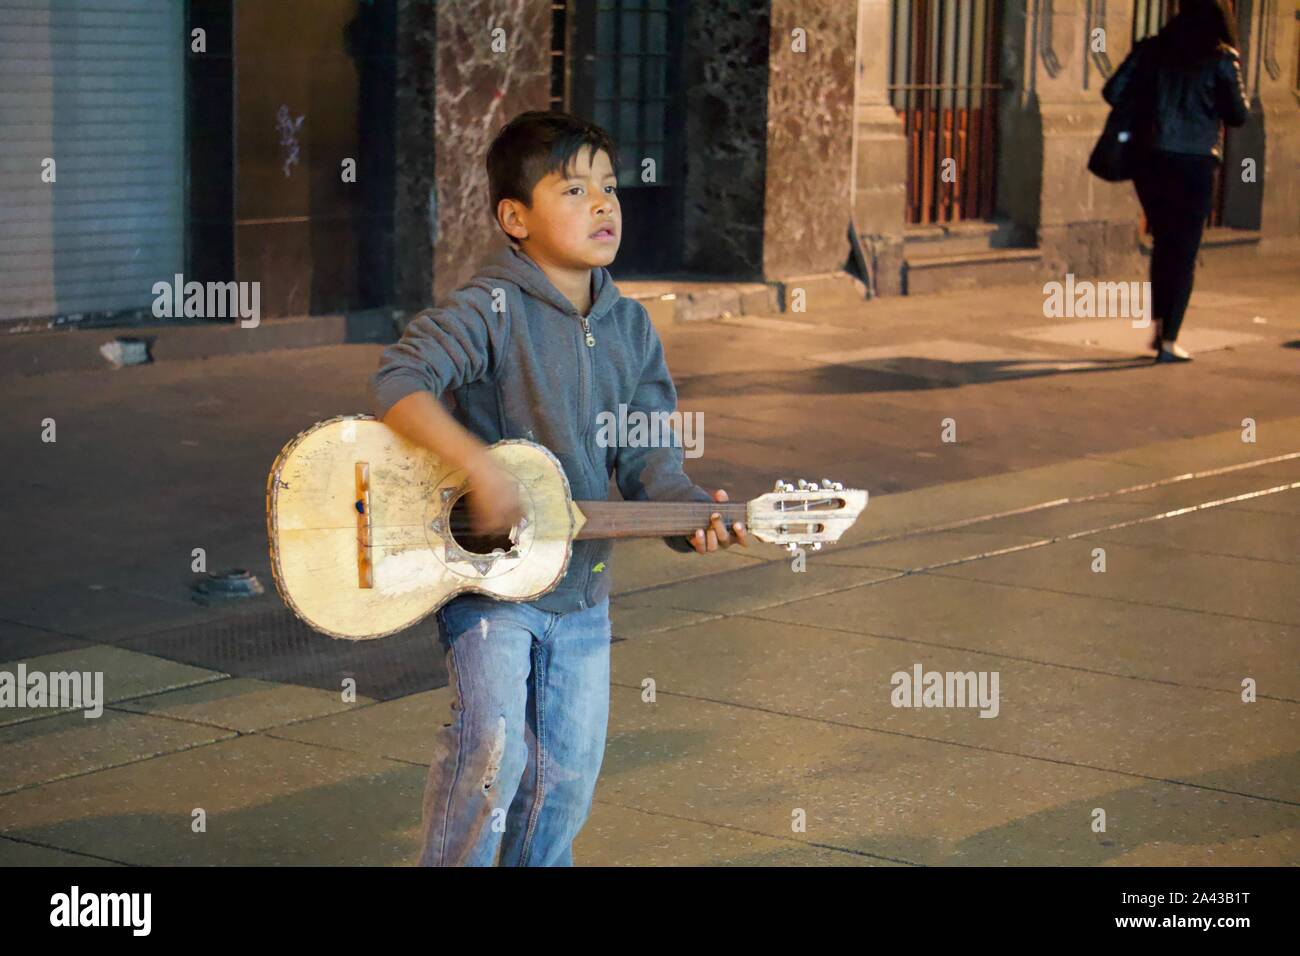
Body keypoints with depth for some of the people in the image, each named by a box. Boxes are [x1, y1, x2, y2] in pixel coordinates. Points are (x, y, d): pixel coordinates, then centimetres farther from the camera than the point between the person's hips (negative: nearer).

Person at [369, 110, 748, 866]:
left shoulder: (631, 329, 5)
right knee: (492, 744, -20)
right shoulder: (493, 309, -13)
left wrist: (691, 511, -18)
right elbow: (399, 383, -25)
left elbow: (647, 459, 3)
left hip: (581, 587, 6)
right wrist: (481, 468, -36)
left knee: (567, 773, 13)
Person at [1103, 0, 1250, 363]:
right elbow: (1238, 115, 0)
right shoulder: (1220, 59, -5)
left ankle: (1159, 325, 21)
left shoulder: (1152, 49, 4)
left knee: (1163, 244, 21)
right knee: (1184, 252, 3)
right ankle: (1168, 341, 1)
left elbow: (1113, 92, -1)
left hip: (1149, 159, 4)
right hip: (1193, 162, -4)